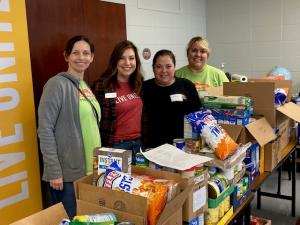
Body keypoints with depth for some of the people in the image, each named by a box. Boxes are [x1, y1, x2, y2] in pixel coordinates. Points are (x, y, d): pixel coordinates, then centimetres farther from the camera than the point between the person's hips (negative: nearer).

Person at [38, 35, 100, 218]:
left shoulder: (87, 87, 11)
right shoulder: (57, 84, -12)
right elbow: (45, 130, -16)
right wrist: (54, 171, -19)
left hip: (91, 169, 8)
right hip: (67, 172, -7)